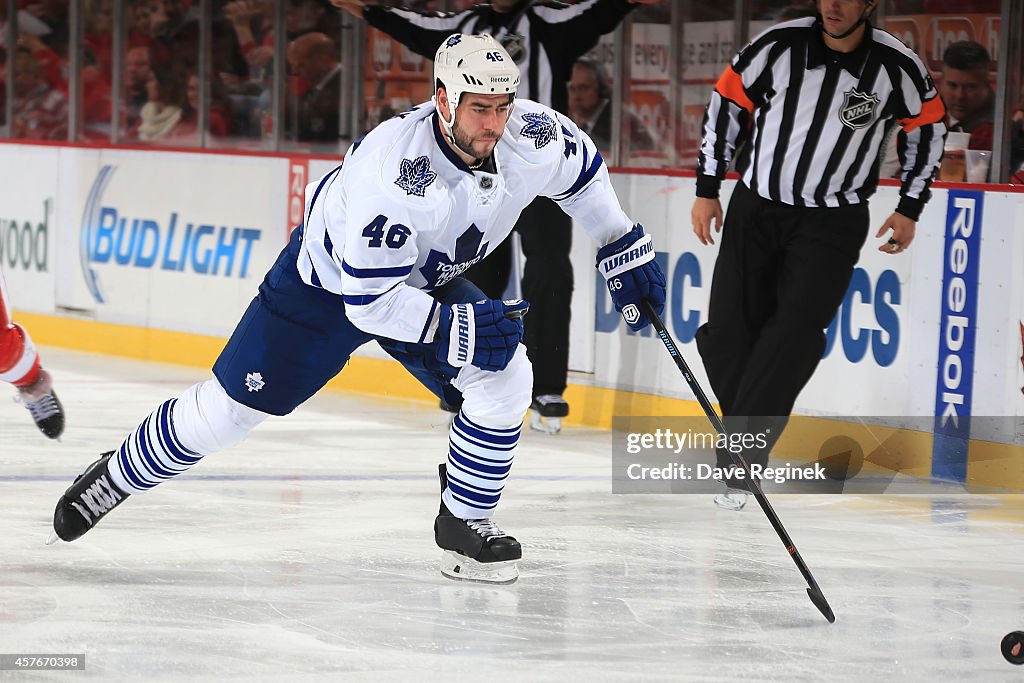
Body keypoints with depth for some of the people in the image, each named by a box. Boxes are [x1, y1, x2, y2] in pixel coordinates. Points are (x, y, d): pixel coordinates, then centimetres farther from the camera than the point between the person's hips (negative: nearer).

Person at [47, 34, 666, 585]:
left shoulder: (532, 137, -24)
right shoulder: (393, 172, -42)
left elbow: (583, 170, 2)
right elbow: (367, 297, -37)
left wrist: (627, 250, 3)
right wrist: (457, 328, -39)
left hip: (427, 281, 5)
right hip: (328, 282, -5)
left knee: (506, 380, -15)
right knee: (227, 410, 0)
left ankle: (464, 525, 2)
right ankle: (116, 477, 24)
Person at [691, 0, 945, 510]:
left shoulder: (897, 67, -12)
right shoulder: (778, 46, -12)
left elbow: (928, 128, 7)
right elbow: (726, 105, 2)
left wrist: (910, 209, 6)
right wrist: (707, 190, 3)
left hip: (833, 222, -2)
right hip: (756, 208, 2)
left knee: (795, 331, -17)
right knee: (728, 333, -5)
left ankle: (740, 460, -18)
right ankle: (750, 436, 14)